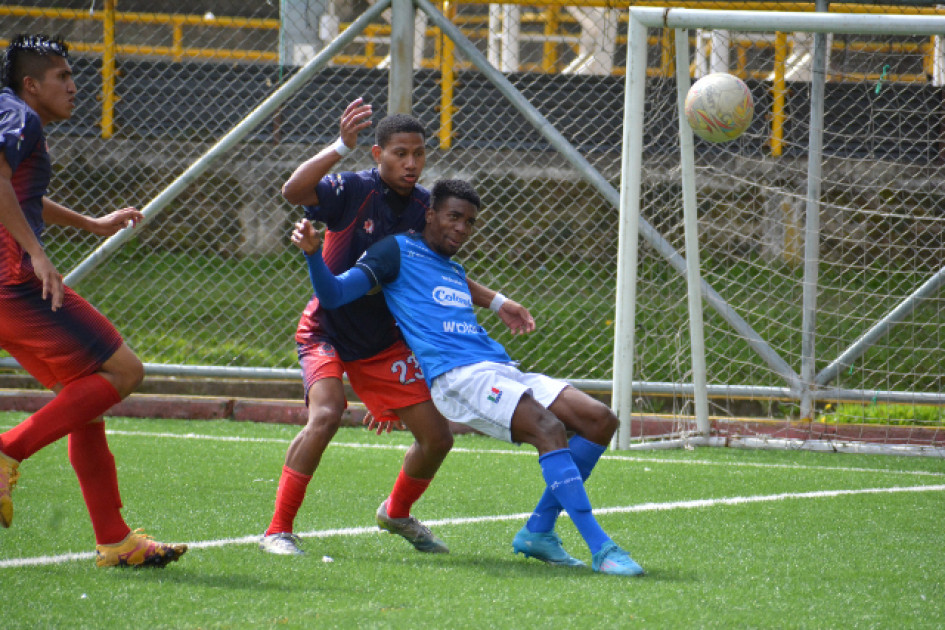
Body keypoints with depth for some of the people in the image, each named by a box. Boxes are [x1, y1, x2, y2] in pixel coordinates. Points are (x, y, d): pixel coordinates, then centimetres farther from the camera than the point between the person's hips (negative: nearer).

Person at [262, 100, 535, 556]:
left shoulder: (425, 208, -1)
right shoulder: (354, 191, -18)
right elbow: (293, 191, -37)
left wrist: (496, 303, 8)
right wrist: (342, 146, -45)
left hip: (384, 342, 6)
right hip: (327, 330, -6)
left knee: (437, 437, 4)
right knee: (325, 415, -31)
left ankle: (397, 513, 35)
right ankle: (278, 530, -21)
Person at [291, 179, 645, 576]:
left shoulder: (456, 271, 29)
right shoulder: (399, 251, 8)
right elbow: (333, 295, -2)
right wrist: (313, 253, -16)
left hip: (501, 372, 8)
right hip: (456, 376, -8)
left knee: (601, 420, -5)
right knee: (549, 427, -30)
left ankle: (538, 531, -2)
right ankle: (601, 548, -35)